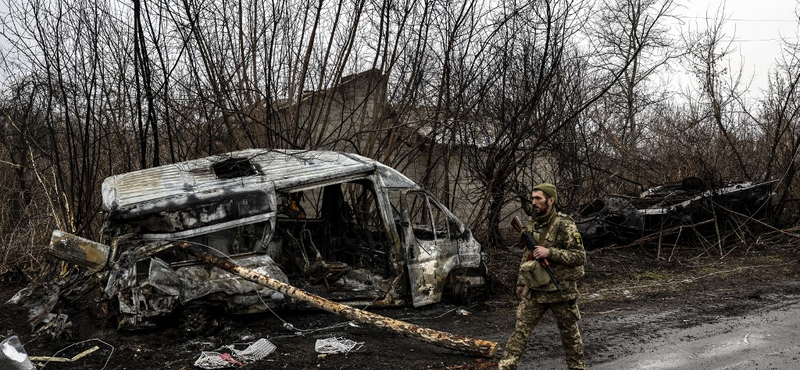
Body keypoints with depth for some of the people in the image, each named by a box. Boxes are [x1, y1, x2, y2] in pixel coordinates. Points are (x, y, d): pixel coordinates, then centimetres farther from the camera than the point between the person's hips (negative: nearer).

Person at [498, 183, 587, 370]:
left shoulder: (565, 225, -14)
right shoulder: (532, 224, 7)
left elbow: (580, 256, -17)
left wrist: (550, 252, -24)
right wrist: (521, 282, 18)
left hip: (560, 290, -5)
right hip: (534, 290, 5)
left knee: (569, 333, 11)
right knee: (521, 329, 0)